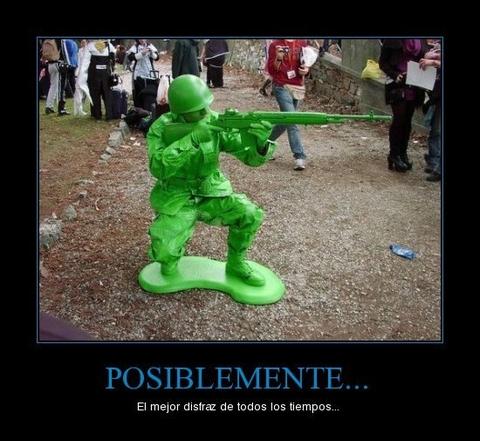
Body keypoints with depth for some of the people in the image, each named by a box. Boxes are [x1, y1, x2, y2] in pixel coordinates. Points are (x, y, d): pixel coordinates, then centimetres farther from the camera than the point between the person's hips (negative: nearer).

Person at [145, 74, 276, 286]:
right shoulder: (162, 128, -16)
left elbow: (251, 156, -14)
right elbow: (158, 167, -31)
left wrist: (261, 142, -38)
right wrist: (192, 138, -37)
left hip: (211, 192, 3)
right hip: (175, 198, -3)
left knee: (250, 215, -18)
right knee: (163, 252, -24)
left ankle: (235, 264, 7)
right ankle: (173, 254, 16)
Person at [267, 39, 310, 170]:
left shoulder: (302, 43, 8)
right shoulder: (275, 45, -2)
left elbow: (306, 63, 16)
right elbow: (271, 70, -3)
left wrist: (305, 70, -7)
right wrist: (278, 58, -20)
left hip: (298, 87, 5)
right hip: (282, 87, -5)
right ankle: (299, 157, -12)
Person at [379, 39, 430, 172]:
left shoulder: (421, 40, 7)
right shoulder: (392, 40, -6)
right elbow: (382, 62, -4)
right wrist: (395, 75, -17)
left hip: (414, 87, 5)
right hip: (398, 86, -4)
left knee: (407, 121, 9)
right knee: (398, 120, -3)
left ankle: (403, 153, 20)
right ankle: (394, 156, 7)